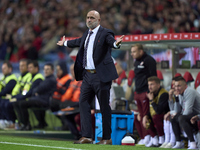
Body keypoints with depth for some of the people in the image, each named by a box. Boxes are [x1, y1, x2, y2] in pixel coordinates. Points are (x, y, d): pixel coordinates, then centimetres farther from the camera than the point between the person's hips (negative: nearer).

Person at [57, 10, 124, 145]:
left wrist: (116, 43, -51)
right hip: (87, 74, 8)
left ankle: (107, 138, 4)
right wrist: (66, 43, 53)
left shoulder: (105, 33, -7)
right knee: (83, 103, 6)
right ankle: (87, 136, 11)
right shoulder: (87, 34, 16)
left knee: (104, 106, -2)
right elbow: (79, 42, 36)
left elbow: (111, 41, -27)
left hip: (101, 76, -8)